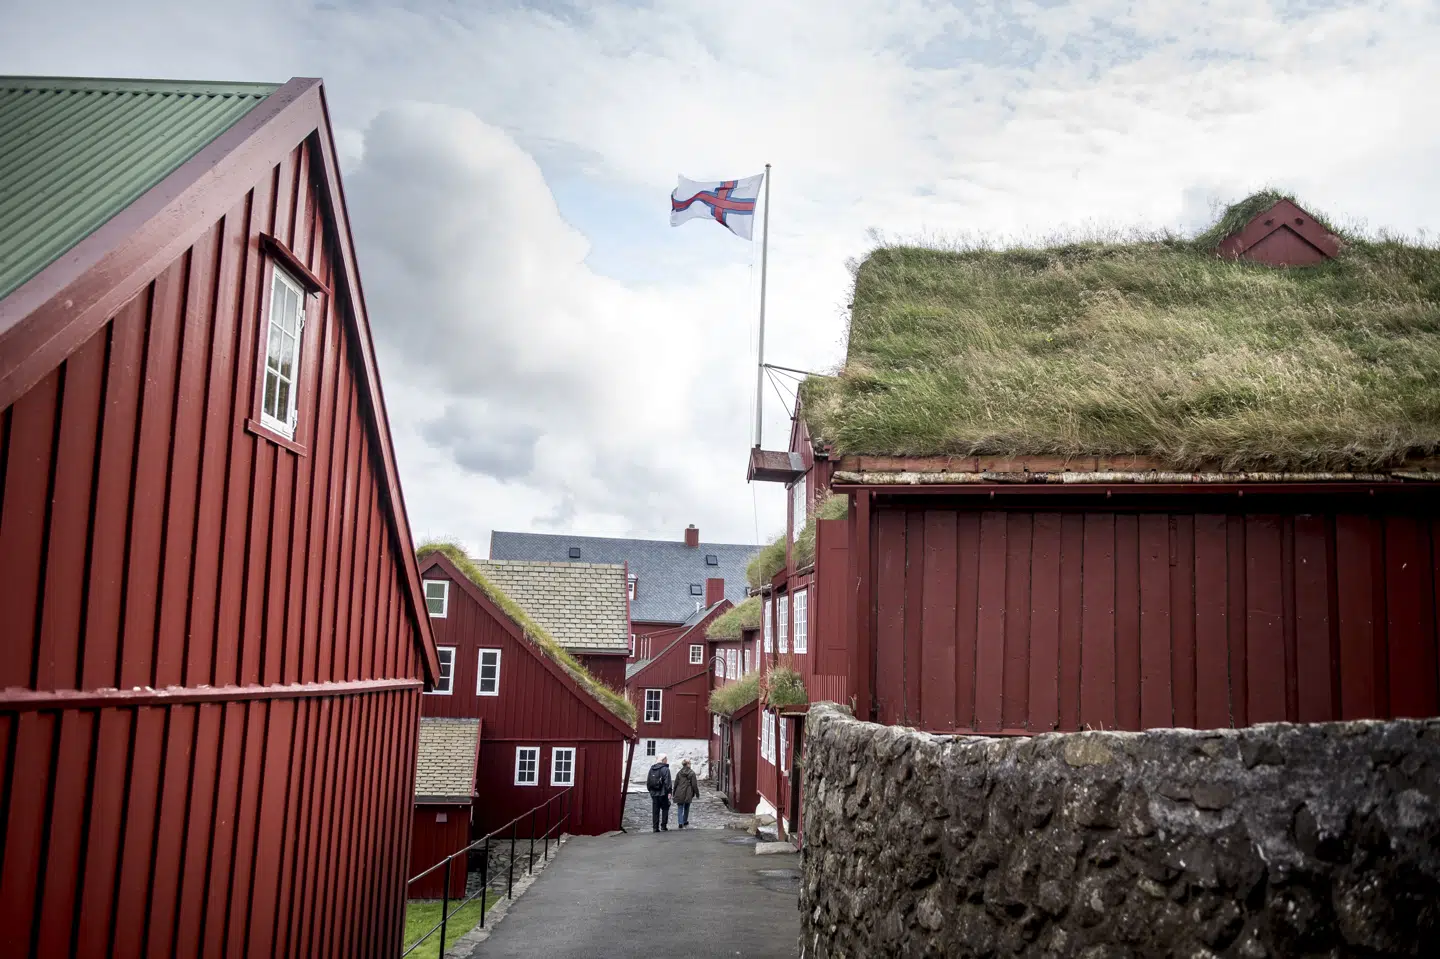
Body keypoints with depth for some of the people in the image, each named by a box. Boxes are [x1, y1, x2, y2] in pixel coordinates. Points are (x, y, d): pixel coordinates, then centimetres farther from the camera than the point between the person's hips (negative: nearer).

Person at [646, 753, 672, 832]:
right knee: (665, 809, 6)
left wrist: (650, 790, 21)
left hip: (654, 793, 5)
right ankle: (663, 826, 3)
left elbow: (648, 781, 14)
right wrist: (669, 792, -12)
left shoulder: (652, 769, 9)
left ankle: (655, 827, 7)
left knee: (655, 811, 8)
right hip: (663, 793, -5)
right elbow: (667, 782, -15)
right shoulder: (665, 769, -10)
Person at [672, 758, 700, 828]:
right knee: (686, 808, 18)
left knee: (680, 809, 2)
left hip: (679, 794, 1)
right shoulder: (692, 773, -7)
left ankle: (680, 823, -11)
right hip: (688, 794, -1)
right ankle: (685, 821, 30)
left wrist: (674, 793, 15)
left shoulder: (679, 772, 1)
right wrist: (697, 793, 4)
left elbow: (676, 783, 6)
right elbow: (694, 784, -6)